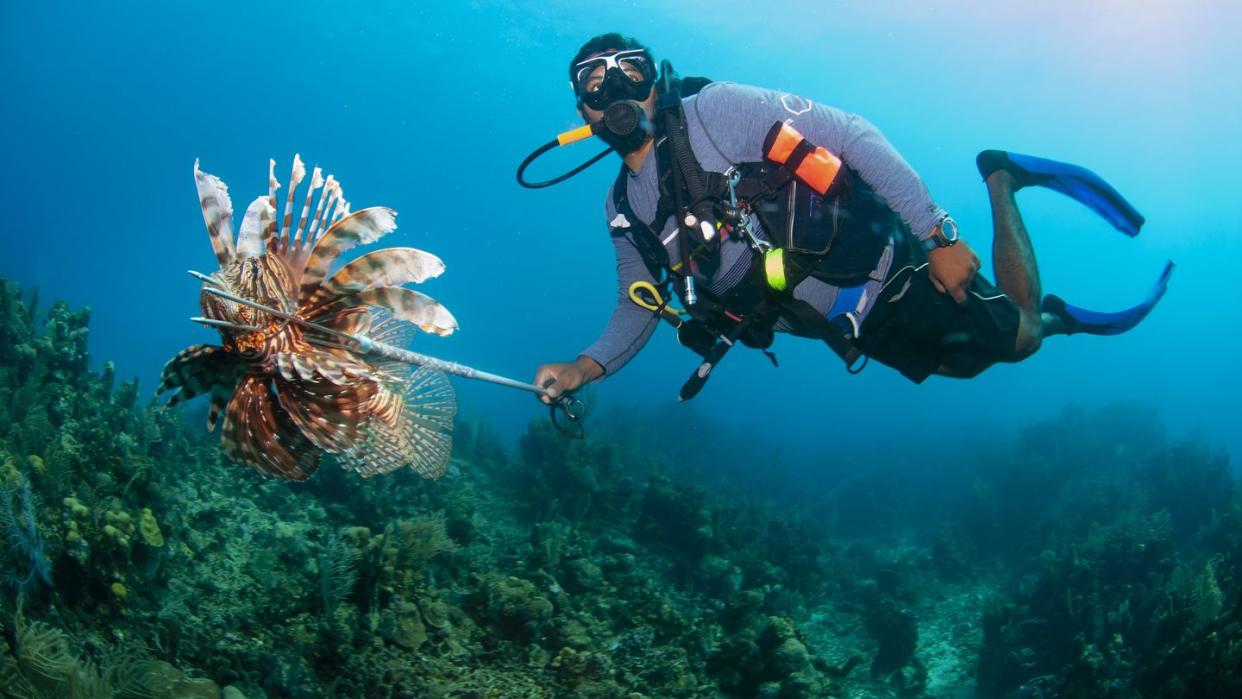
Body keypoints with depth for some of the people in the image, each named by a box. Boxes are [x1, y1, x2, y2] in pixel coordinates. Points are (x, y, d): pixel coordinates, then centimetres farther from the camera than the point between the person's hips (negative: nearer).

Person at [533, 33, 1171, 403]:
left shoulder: (714, 110, -18)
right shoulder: (622, 210, 1)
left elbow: (850, 134, -18)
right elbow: (638, 307, 10)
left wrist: (938, 236, -21)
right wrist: (585, 367, -11)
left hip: (878, 265, -5)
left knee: (1018, 335, 4)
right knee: (970, 359, 16)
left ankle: (1002, 180, 22)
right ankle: (1056, 317, 45)